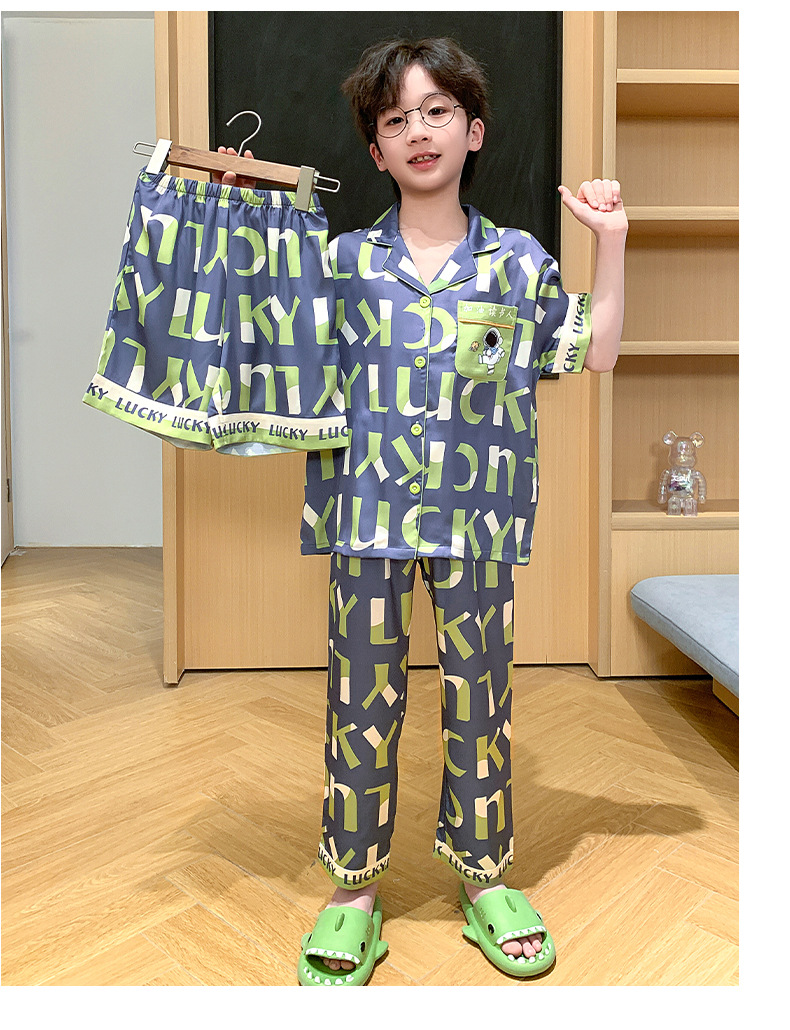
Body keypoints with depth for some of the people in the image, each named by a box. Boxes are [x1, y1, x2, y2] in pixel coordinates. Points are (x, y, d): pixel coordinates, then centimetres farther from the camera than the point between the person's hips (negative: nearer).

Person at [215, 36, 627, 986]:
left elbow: (596, 353, 10)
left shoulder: (518, 262, 6)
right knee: (363, 700, 7)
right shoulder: (344, 260, 5)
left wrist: (610, 242, 5)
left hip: (476, 517, 1)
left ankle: (484, 879, 31)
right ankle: (354, 892, 25)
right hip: (367, 513, 0)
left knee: (479, 697, 11)